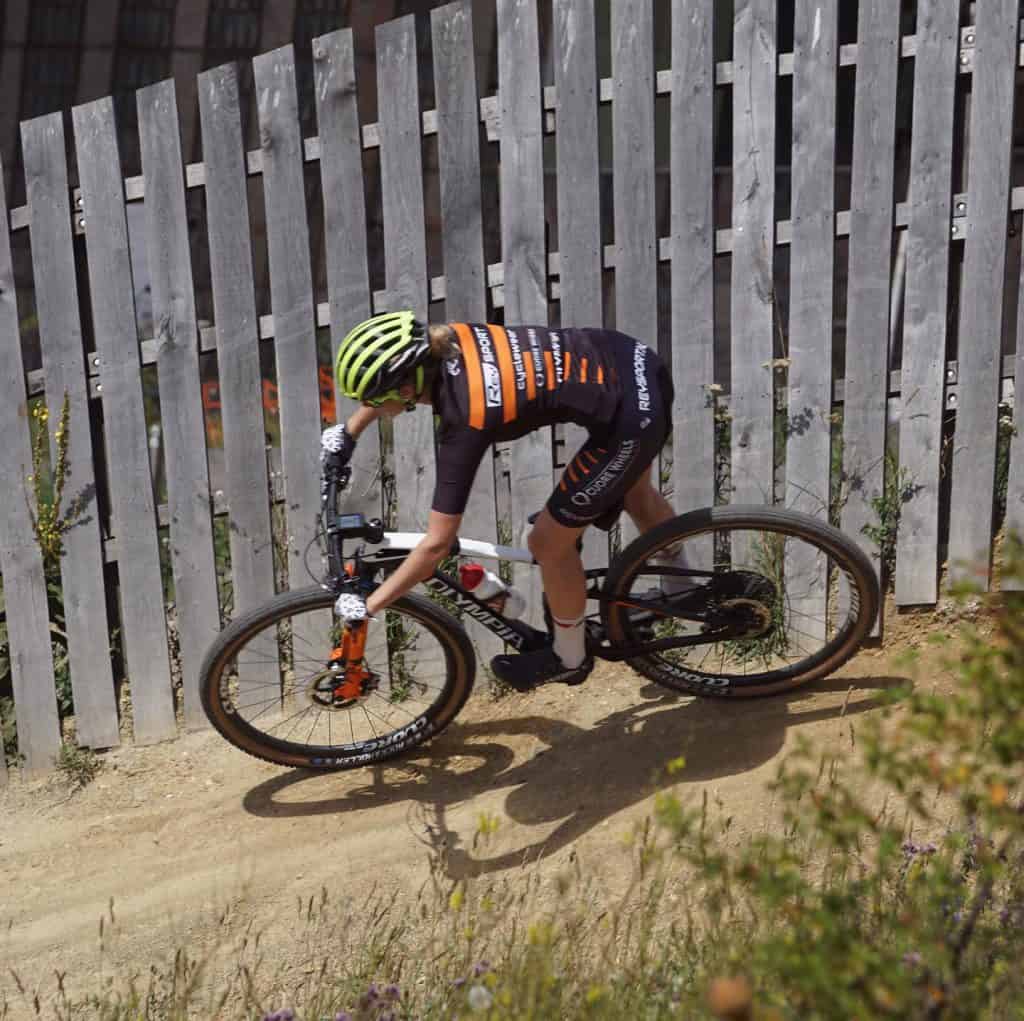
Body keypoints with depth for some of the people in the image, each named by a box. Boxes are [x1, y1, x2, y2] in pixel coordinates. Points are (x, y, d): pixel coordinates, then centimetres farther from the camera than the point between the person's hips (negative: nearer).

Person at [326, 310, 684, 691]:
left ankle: (569, 659, 31)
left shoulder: (464, 421, -26)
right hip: (634, 363, 8)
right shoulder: (444, 341, -8)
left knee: (549, 542, 7)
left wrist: (367, 605, -12)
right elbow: (394, 379, 19)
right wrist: (349, 431, 25)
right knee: (633, 492, 33)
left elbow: (437, 544, -21)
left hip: (630, 418, -8)